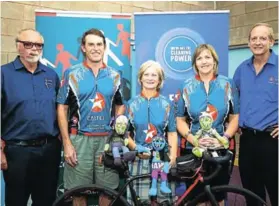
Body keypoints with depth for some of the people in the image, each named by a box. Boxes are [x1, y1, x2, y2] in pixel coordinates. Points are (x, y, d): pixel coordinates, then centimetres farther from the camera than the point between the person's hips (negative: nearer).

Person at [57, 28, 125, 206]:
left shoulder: (114, 76, 7)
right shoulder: (72, 74, 1)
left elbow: (120, 107, 13)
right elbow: (62, 109, 0)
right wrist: (67, 143, -7)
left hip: (107, 139, 2)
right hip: (79, 139, -2)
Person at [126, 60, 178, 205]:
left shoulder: (166, 104, 7)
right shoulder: (132, 104, 6)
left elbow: (172, 133, 4)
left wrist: (173, 157, -7)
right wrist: (136, 148, -13)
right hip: (139, 158, 0)